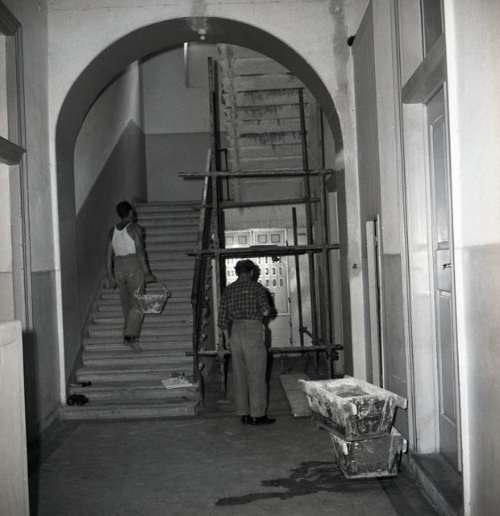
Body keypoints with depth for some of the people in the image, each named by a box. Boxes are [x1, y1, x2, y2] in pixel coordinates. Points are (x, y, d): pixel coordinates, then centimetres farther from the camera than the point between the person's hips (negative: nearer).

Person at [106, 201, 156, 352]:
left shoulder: (113, 231, 11)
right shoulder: (135, 228, -5)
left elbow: (109, 255, 10)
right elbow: (140, 252, -12)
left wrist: (110, 275, 14)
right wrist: (147, 273, -9)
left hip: (118, 267, 6)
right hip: (134, 267, -6)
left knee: (126, 304, 14)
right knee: (138, 304, -6)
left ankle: (129, 334, 18)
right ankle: (130, 335, -19)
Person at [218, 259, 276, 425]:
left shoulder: (229, 290, 10)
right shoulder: (257, 287, -3)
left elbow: (223, 316, 9)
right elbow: (266, 311, -9)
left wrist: (227, 338, 16)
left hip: (235, 331, 5)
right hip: (253, 330, -5)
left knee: (239, 374, 8)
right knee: (256, 375, 0)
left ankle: (244, 414, 12)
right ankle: (257, 415, 1)